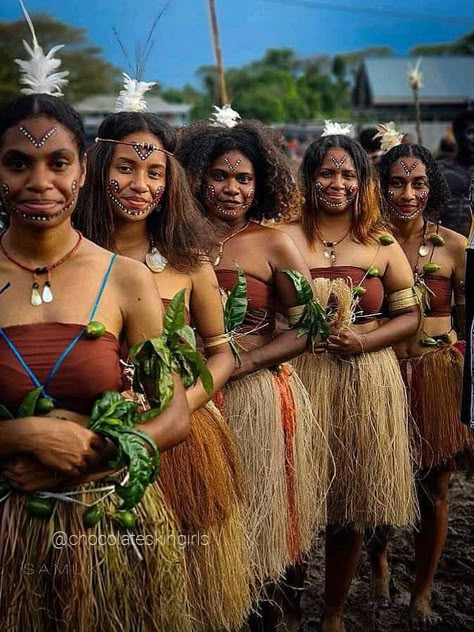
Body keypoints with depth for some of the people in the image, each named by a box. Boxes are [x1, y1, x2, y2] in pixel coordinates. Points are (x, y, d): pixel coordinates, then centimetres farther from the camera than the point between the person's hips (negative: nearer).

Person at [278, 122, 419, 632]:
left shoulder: (382, 243, 5)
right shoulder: (285, 239, -1)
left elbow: (410, 314, 6)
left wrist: (364, 340, -9)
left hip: (366, 384, 2)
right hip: (302, 380, -2)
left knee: (352, 505, 10)